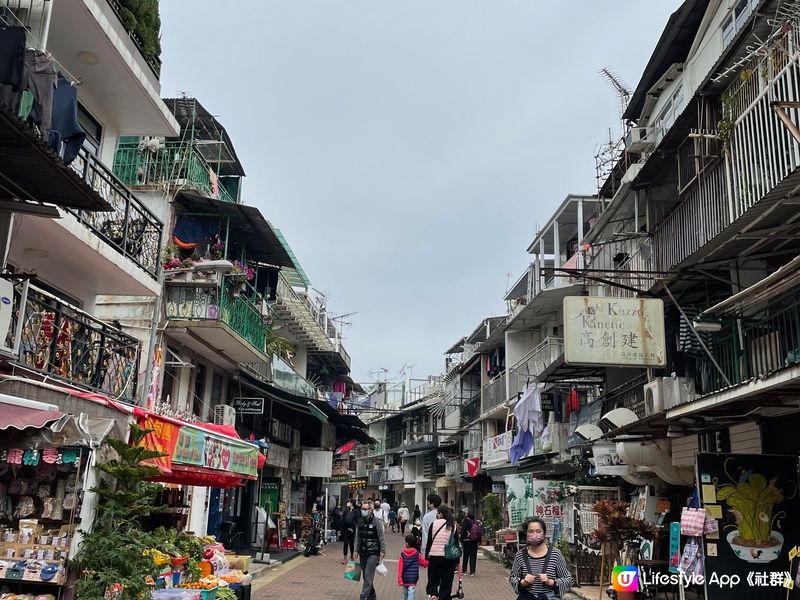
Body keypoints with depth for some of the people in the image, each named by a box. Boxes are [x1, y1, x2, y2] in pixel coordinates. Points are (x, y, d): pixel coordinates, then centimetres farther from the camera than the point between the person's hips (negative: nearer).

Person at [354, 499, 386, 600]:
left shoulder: (377, 522, -9)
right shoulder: (361, 521, 8)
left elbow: (381, 537, -9)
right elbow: (358, 537, 15)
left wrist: (382, 551, -12)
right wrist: (356, 551, 14)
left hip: (373, 553, -6)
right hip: (363, 553, 6)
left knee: (368, 576, -10)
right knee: (365, 576, 12)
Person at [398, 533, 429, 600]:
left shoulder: (403, 554, -6)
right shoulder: (417, 554, -6)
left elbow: (400, 568, -8)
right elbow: (425, 563, 4)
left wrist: (400, 581, -7)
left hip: (404, 579, 2)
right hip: (413, 579, -2)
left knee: (405, 594, 20)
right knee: (411, 595, -5)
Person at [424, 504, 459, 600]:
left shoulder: (434, 524, -3)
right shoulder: (453, 526, 2)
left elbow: (429, 543, -1)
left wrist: (426, 557, 8)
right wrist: (457, 561, 13)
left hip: (434, 556, -1)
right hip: (449, 558, 1)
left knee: (433, 581, 13)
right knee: (446, 583, 11)